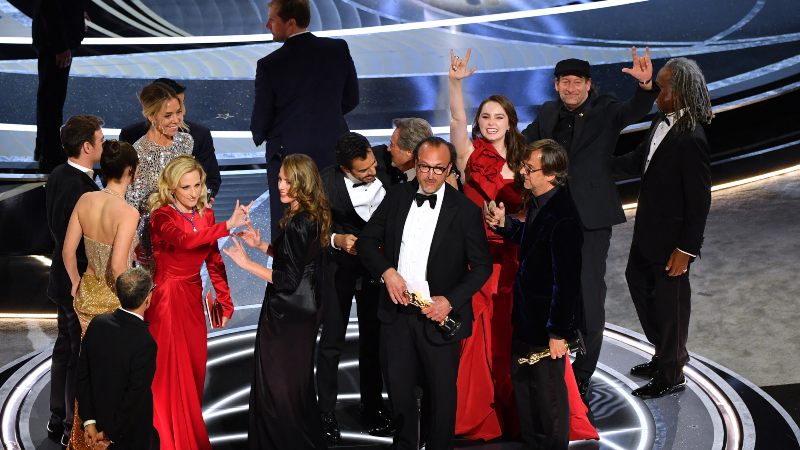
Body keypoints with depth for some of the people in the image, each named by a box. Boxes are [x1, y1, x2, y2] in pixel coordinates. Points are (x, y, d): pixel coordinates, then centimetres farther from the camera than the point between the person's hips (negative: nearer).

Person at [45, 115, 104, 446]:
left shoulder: (58, 175, 2)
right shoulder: (82, 187, -27)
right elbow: (84, 245, -25)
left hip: (63, 279, 10)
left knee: (65, 347, 20)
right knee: (82, 356, 2)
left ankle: (58, 421, 32)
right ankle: (75, 429, 12)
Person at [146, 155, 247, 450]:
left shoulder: (206, 215, 5)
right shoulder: (162, 216, -14)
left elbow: (214, 261, 9)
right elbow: (184, 240, -36)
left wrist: (226, 303, 4)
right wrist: (227, 226, -44)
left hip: (193, 299, 6)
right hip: (167, 299, -6)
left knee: (194, 369, 11)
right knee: (170, 371, 0)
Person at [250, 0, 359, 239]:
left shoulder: (270, 65, -13)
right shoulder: (339, 49, -4)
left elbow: (260, 121, -6)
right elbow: (351, 99, 7)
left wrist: (260, 136, 17)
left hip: (287, 156, -3)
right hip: (332, 154, 3)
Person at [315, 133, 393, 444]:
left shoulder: (385, 162, -15)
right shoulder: (327, 182, -24)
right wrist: (336, 240, -28)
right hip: (339, 267, -3)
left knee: (373, 339, 13)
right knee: (331, 342, 2)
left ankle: (372, 408, 25)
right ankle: (326, 414, 11)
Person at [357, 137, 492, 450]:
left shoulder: (465, 210, -8)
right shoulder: (397, 197, 2)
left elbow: (482, 266, -5)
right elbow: (366, 241, 6)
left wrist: (450, 301, -16)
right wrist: (387, 271, -13)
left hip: (437, 316, -3)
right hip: (396, 312, 3)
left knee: (441, 394, 9)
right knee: (398, 386, 15)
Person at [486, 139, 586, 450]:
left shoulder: (562, 218, -29)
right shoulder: (538, 203, 0)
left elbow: (567, 280, -27)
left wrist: (558, 332, -24)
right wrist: (505, 225, 3)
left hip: (548, 324, -10)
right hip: (526, 318, 10)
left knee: (548, 393, 6)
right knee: (522, 380, 24)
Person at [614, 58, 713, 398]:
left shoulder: (690, 139, -27)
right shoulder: (662, 122, -1)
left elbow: (700, 200, -23)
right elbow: (639, 161, 15)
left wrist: (686, 249, -21)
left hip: (671, 236, -9)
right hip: (648, 229, 9)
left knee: (669, 300, 7)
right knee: (637, 280, 23)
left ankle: (671, 375, 26)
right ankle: (667, 353, 41)